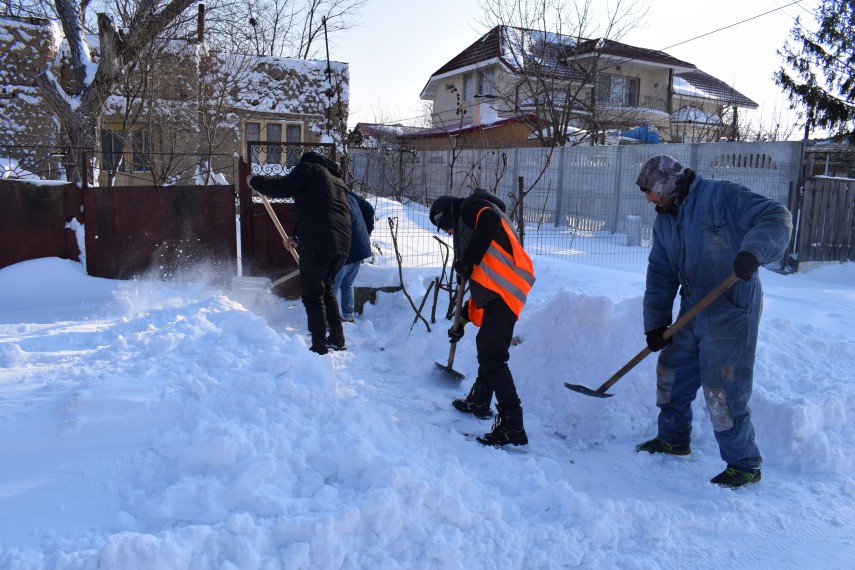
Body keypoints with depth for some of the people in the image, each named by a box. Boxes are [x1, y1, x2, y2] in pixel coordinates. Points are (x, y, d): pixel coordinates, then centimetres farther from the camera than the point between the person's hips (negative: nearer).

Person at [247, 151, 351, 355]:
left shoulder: (307, 168, 4)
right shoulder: (337, 179, 29)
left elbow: (282, 187, -9)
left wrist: (254, 181, 8)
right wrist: (299, 239, 34)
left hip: (317, 244, -8)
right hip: (342, 244, 8)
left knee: (312, 294, 0)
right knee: (326, 289, 23)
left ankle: (319, 346, -1)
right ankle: (337, 338, 25)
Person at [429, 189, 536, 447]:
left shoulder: (470, 207, 6)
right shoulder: (466, 227, 32)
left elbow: (491, 220, -21)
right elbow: (481, 283, 32)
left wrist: (467, 259, -15)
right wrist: (463, 318, 32)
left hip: (505, 290, -10)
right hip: (498, 292, 10)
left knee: (492, 357, -11)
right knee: (485, 345, 25)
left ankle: (512, 426, -11)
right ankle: (479, 402, 44)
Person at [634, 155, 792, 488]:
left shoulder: (721, 196, -12)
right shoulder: (664, 221, 12)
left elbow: (775, 217, -17)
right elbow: (660, 275, 12)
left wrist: (753, 251, -36)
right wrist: (655, 323, 7)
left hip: (731, 313, -8)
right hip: (693, 314, 9)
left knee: (722, 389, -6)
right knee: (671, 370, 17)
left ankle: (744, 466, 11)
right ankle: (673, 438, 38)